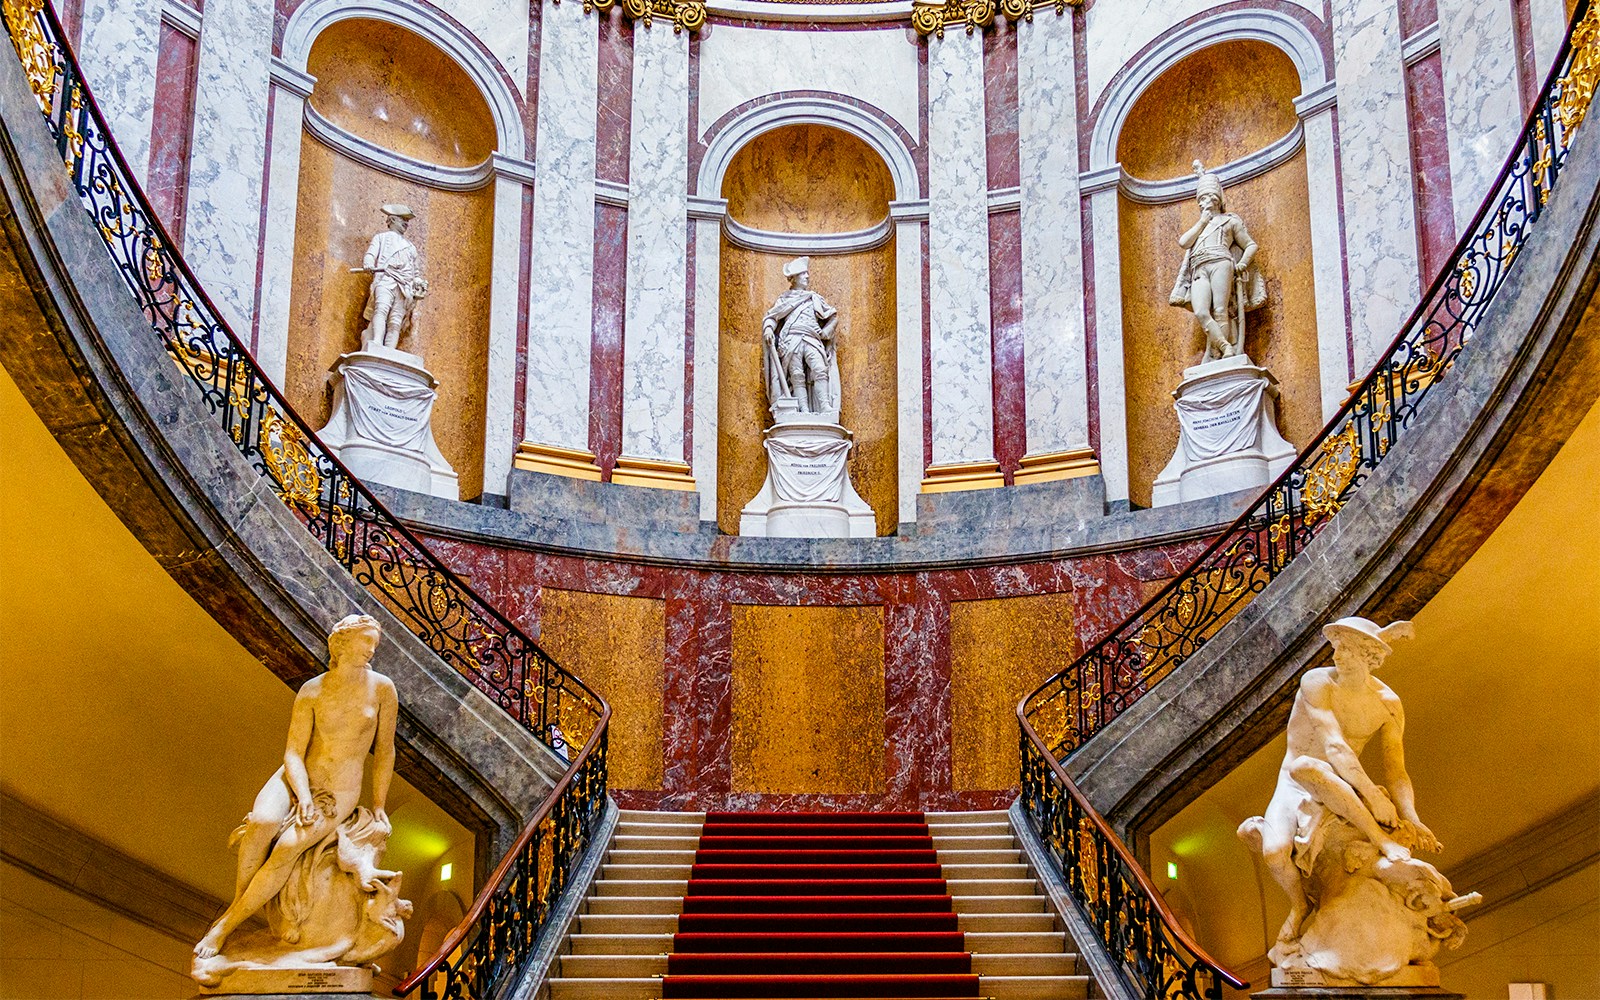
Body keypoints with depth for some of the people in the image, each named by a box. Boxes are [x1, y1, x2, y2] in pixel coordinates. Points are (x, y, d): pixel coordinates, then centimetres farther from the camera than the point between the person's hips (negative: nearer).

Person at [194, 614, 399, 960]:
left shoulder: (381, 688, -6)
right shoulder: (312, 691, -5)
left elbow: (385, 751, 3)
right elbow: (293, 752, -7)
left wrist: (379, 807, 5)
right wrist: (303, 798, -23)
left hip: (338, 796, -1)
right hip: (296, 779, 1)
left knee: (287, 847, -27)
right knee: (261, 823, -32)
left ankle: (227, 924, -14)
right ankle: (238, 902, -11)